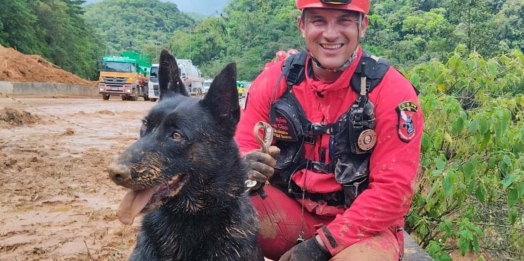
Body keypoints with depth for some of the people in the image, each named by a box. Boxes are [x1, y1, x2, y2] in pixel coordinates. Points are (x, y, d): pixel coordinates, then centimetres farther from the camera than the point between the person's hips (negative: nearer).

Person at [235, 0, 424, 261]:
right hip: (289, 210, 2)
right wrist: (247, 169, -26)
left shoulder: (392, 90, -13)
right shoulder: (274, 80, -4)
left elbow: (393, 189, -15)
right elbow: (242, 150, -1)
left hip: (363, 223, -1)